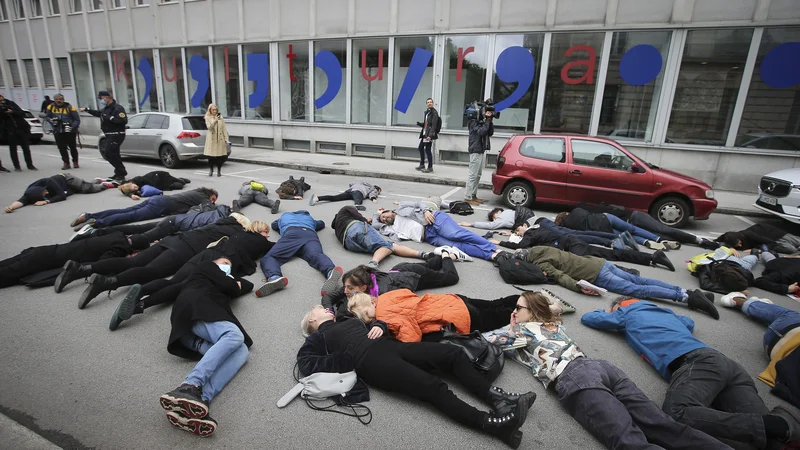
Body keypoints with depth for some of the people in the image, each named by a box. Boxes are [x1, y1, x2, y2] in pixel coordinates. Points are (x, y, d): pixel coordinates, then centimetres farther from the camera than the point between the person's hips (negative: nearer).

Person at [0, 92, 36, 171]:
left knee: (26, 148, 5)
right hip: (10, 131, -1)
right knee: (13, 149, 6)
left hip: (22, 129, 1)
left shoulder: (11, 104, 4)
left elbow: (22, 113, -1)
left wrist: (12, 112, -17)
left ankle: (30, 165, 12)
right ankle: (17, 166, 11)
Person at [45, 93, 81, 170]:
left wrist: (73, 127, -18)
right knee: (62, 148, 2)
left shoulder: (69, 107, -5)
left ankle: (75, 162, 20)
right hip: (58, 132, 3)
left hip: (70, 131, -2)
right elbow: (47, 116, 15)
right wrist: (51, 120, -8)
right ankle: (66, 163, 9)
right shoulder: (50, 107, 4)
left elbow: (77, 119, -4)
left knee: (73, 147, 6)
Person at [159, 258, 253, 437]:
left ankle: (198, 399, -47)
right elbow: (227, 285, 7)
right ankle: (189, 387, -49)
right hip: (195, 306, -6)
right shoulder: (206, 267, 25)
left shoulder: (220, 283, 42)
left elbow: (247, 285, 47)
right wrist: (234, 285, 26)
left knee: (241, 352, -22)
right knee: (234, 335, -34)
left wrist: (233, 283, 33)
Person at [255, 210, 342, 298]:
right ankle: (331, 271, -67)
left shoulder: (284, 215, 45)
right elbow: (321, 223, 65)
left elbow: (274, 225, 63)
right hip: (310, 234, 2)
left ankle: (274, 277, -53)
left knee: (269, 257, -14)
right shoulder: (309, 217, 47)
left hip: (291, 233, -1)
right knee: (315, 255, -28)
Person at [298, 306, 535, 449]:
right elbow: (307, 365, -1)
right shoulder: (317, 338, 17)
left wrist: (379, 325, 7)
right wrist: (346, 360, -11)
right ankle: (491, 423, -36)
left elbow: (375, 324, 32)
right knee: (432, 386, -26)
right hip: (370, 360, -7)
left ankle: (496, 397, -15)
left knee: (453, 353, -8)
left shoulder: (348, 319, 35)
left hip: (390, 345, 7)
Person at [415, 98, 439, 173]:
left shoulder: (434, 112, -9)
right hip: (424, 133, 9)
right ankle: (422, 165, 29)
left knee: (428, 150, -9)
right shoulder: (426, 112, 15)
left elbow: (434, 125, -17)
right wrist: (419, 124, 1)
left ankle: (430, 167, 0)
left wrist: (430, 135, -24)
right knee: (421, 148, 15)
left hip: (429, 134, -9)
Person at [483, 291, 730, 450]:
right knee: (663, 425, -8)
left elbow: (480, 340, 19)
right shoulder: (555, 323, 32)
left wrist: (510, 329, 36)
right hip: (601, 366, 8)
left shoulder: (522, 330, 14)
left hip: (574, 378, -7)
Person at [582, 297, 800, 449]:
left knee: (677, 414, -31)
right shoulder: (665, 313, 38)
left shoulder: (627, 313, 21)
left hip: (697, 362, -8)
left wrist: (606, 313, 50)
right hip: (725, 361, 8)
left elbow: (587, 317, 30)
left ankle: (772, 425, -35)